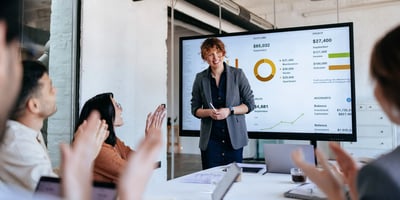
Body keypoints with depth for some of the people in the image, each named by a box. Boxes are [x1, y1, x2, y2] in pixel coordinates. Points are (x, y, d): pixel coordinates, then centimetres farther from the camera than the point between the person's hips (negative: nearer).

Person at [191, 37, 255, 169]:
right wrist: (209, 112, -12)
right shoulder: (200, 78, 5)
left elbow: (250, 104, 2)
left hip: (234, 137, -1)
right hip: (210, 138, 1)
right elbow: (195, 109, 9)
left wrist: (229, 110, -13)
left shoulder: (237, 74, 0)